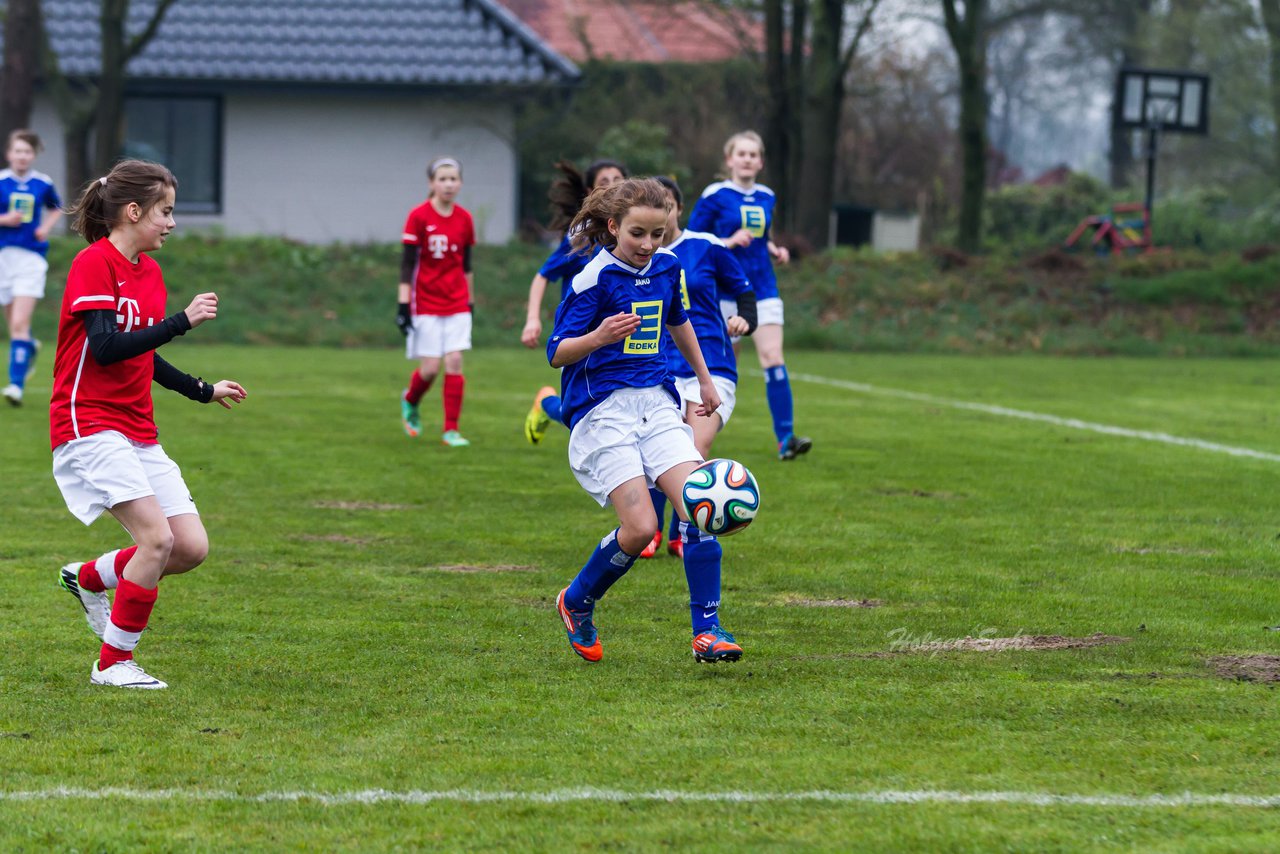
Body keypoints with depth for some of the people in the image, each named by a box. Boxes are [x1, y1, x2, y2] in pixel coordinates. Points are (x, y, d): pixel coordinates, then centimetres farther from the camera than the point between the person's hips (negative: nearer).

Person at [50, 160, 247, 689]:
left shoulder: (149, 271, 14)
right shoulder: (93, 263, -11)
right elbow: (106, 347, -22)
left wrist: (204, 391, 28)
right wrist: (182, 321, -24)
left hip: (138, 434, 8)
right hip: (89, 424, -8)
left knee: (192, 548, 0)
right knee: (157, 536, -20)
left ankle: (89, 578, 24)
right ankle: (113, 664, -7)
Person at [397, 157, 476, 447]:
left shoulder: (464, 219, 4)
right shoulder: (418, 216, -8)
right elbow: (407, 263, -8)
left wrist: (471, 301, 16)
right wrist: (404, 304, -12)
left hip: (457, 304, 3)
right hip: (426, 304, -3)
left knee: (454, 362, -6)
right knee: (430, 367, -3)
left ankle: (451, 430, -1)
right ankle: (410, 401, 30)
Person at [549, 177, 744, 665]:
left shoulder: (667, 268, 9)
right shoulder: (595, 279, -10)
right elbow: (556, 353, -10)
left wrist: (704, 379, 38)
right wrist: (598, 337, -29)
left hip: (656, 403, 6)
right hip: (603, 409, -6)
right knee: (640, 527, -16)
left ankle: (706, 631, -9)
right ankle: (576, 603, 11)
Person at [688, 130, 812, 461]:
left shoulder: (766, 197, 10)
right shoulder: (715, 196, -6)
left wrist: (774, 250, 6)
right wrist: (729, 242, -19)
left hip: (763, 288, 4)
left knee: (773, 357, -10)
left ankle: (785, 437, -16)